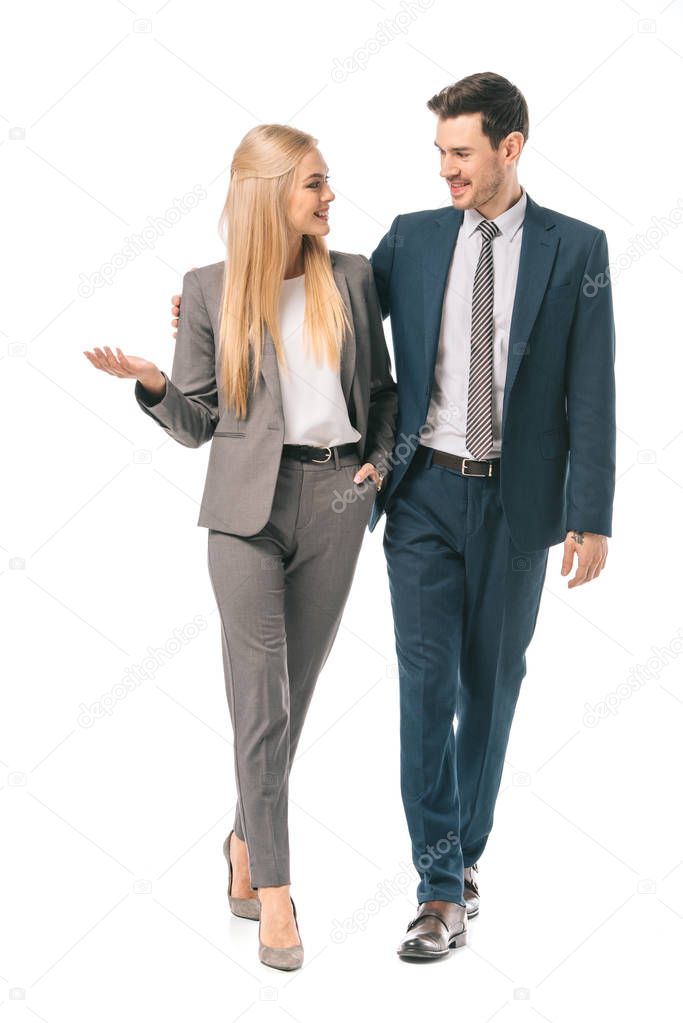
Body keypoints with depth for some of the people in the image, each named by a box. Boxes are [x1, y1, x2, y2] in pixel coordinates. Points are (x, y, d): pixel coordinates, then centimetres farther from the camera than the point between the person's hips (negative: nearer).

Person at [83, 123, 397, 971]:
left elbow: (382, 389, 16)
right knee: (261, 700, -3)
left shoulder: (350, 278, 7)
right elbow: (195, 424, 4)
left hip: (336, 500, 3)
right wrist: (150, 382, -13)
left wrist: (378, 458, 1)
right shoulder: (209, 290, 1)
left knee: (293, 690, 9)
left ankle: (245, 842, 29)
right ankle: (274, 889, 5)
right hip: (249, 503, -2)